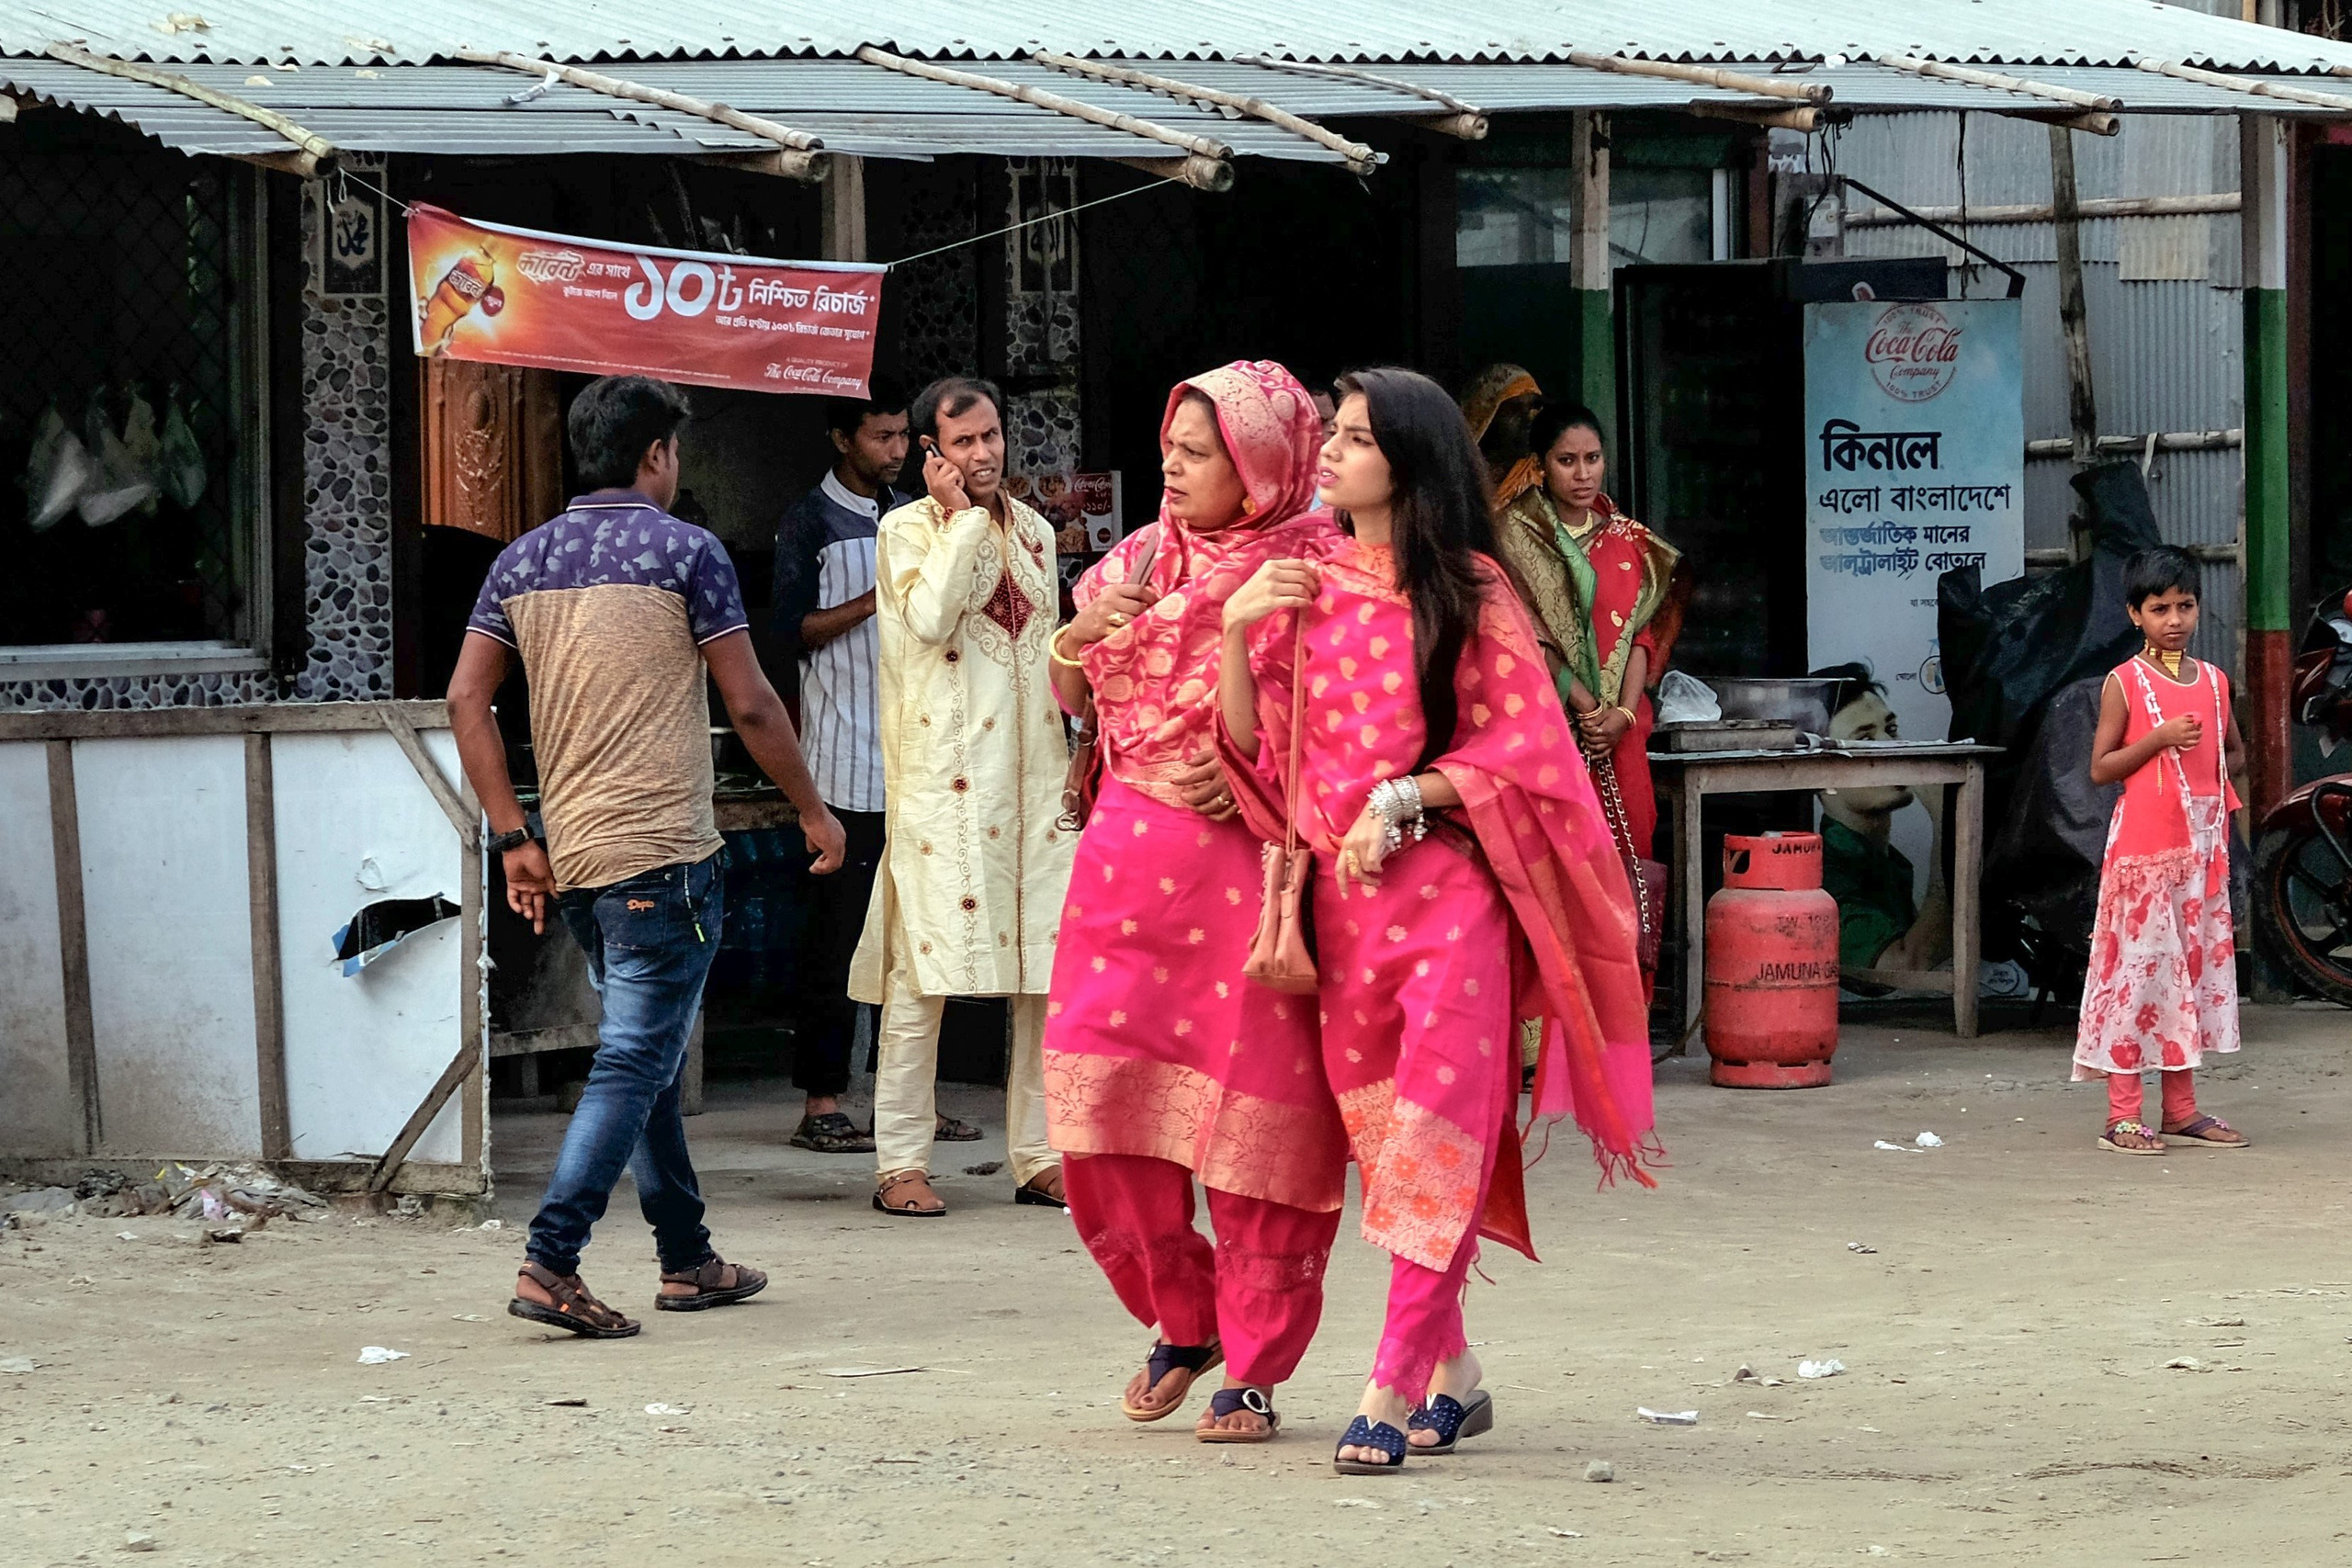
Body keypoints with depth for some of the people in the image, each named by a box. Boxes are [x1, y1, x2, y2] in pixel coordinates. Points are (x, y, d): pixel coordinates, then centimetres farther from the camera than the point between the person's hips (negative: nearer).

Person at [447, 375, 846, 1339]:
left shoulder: (523, 561, 11)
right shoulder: (685, 551, -5)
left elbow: (466, 699, 5)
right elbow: (750, 706, -6)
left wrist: (514, 837, 8)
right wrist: (813, 812, 6)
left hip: (572, 855, 7)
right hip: (663, 856, -7)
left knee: (649, 1055, 17)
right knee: (633, 1064, -8)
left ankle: (688, 1261, 22)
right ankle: (550, 1262, -18)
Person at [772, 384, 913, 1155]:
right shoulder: (810, 521, -2)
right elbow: (792, 630, -8)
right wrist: (874, 601, -16)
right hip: (847, 758, -7)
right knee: (839, 928, -7)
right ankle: (821, 1105, -5)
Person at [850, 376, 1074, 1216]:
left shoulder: (1035, 531, 18)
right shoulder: (907, 530, 0)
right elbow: (930, 614, -19)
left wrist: (1071, 759, 20)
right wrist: (963, 515, -9)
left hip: (1036, 766, 6)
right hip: (943, 769, -6)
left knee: (1052, 968, 3)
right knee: (927, 965, -8)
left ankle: (1039, 1155, 9)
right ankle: (901, 1161, -3)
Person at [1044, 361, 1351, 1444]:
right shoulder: (1140, 560, 11)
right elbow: (1068, 696, 19)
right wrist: (1085, 633, -1)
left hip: (1253, 858, -5)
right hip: (1132, 855, 5)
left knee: (1254, 1110, -3)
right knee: (1104, 1098, 1)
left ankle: (1254, 1370, 7)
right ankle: (1182, 1322, 22)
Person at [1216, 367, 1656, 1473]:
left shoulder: (1469, 593, -1)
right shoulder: (1304, 586, 10)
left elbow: (1518, 748, -4)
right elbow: (1253, 749, 8)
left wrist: (1404, 797, -15)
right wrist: (1235, 630, -5)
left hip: (1450, 886, -5)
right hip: (1343, 892, 5)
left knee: (1436, 1133, -11)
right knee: (1380, 1131, 8)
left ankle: (1390, 1391, -14)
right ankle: (1452, 1372, 19)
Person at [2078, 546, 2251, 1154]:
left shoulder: (2213, 681, 11)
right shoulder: (2124, 683, -4)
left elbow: (2236, 753, 23)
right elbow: (2100, 767, -5)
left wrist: (2220, 782, 3)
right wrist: (2160, 739, -18)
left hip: (2204, 846, 6)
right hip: (2143, 845, -6)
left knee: (2197, 965, 8)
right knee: (2138, 965, -6)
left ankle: (2181, 1109, 17)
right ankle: (2122, 1115, -2)